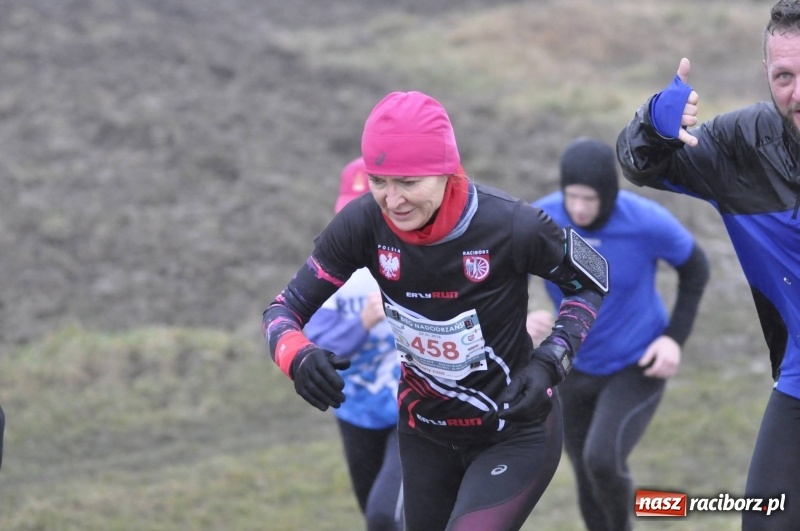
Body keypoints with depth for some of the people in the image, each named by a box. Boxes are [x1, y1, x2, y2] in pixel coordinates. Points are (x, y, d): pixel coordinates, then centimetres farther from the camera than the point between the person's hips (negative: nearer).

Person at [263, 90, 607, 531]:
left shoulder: (510, 226, -26)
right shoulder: (363, 225, -19)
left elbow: (593, 280, -8)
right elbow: (285, 308, -11)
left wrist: (549, 363, -22)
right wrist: (299, 357, -34)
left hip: (516, 434, -4)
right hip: (425, 433, 4)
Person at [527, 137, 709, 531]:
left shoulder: (649, 222, -26)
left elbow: (695, 267, -5)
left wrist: (675, 338, -15)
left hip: (639, 366, -3)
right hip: (575, 366, 3)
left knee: (602, 460, -23)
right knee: (589, 481, 11)